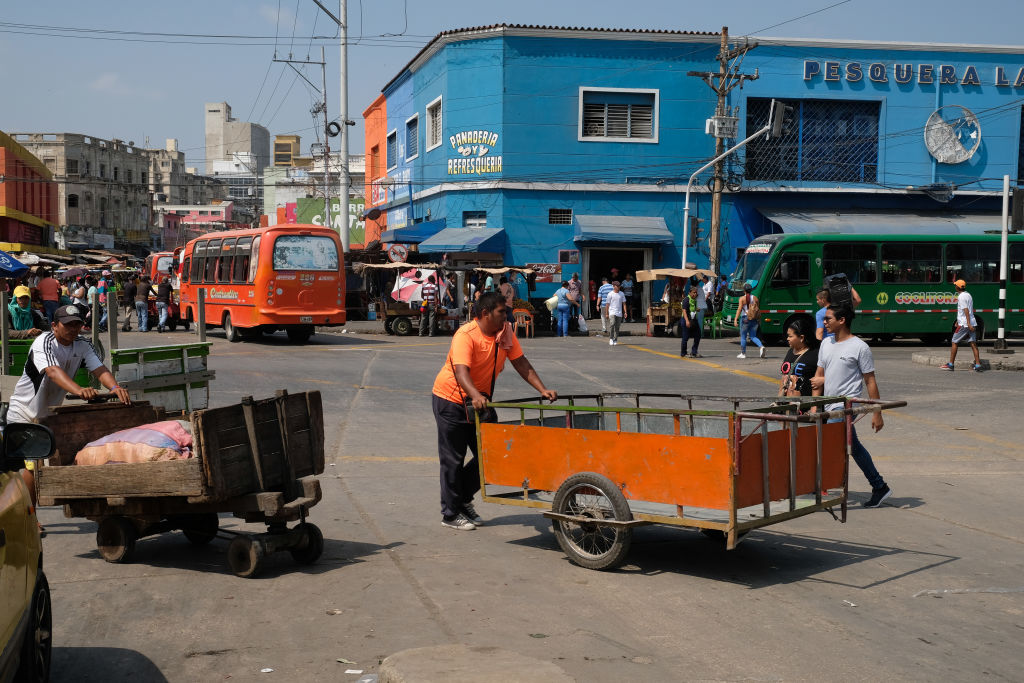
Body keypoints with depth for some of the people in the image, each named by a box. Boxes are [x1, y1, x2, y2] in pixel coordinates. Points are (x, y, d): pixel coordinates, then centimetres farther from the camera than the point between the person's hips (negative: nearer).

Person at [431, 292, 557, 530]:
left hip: (480, 400, 7)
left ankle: (464, 498, 25)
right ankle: (451, 513, 12)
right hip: (450, 399, -7)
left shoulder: (505, 332, -6)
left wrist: (542, 390, -13)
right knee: (453, 459, -1)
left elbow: (520, 363, -3)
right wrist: (475, 396, -55)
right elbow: (461, 372, -38)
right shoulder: (466, 336, -25)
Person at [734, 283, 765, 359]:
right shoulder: (755, 298, 6)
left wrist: (735, 319, -19)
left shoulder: (742, 298, -6)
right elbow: (758, 309, 7)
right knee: (753, 336, 11)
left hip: (745, 319, -4)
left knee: (743, 337, 8)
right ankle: (761, 346, -14)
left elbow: (739, 309, -15)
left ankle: (743, 353, 12)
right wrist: (758, 318, 18)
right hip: (754, 320, 4)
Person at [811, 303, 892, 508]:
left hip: (847, 406, -7)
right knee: (854, 449, 14)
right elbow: (819, 375, 15)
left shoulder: (859, 347, -9)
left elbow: (870, 381, -7)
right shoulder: (826, 344, 10)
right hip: (829, 407, 7)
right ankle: (880, 488, 25)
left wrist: (877, 413, -8)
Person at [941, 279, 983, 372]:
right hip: (972, 323, 8)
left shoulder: (961, 297, -12)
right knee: (973, 343, 2)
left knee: (955, 343, 2)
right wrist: (958, 321, 34)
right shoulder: (968, 295, 17)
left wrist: (968, 324, -26)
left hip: (964, 324, -8)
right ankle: (977, 365, -4)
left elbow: (966, 310, -21)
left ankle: (950, 364, 6)